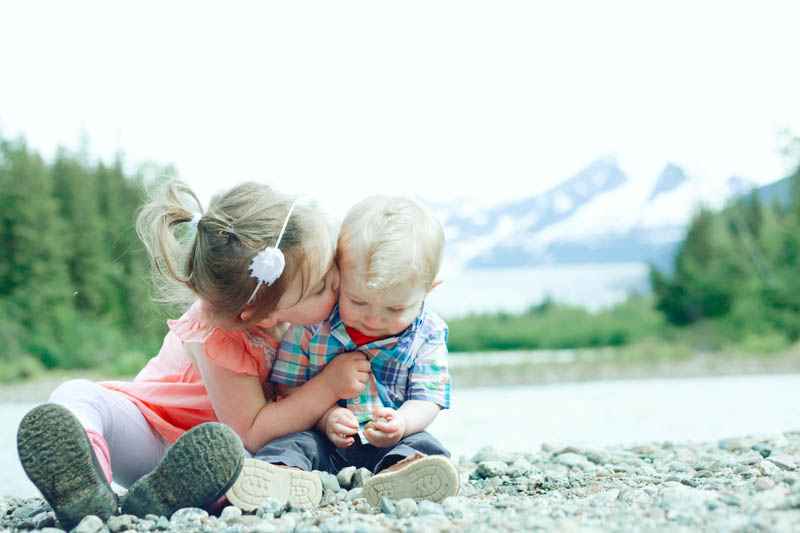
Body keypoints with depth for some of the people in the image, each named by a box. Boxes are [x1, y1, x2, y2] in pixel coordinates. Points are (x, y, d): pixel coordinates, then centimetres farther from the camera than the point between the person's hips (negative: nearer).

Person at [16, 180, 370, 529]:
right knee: (78, 395, -33)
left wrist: (330, 416, -16)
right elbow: (251, 432, -25)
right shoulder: (215, 339, -31)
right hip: (151, 436, -3)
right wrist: (329, 386, -28)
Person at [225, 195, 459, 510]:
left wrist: (403, 422, -27)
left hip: (389, 443, 0)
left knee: (423, 445, -28)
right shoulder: (313, 324, -4)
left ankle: (396, 474, -59)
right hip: (323, 440, 0)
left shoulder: (427, 335, -2)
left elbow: (426, 401, -3)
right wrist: (326, 416, -18)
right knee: (297, 441, -28)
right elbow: (290, 388, 1)